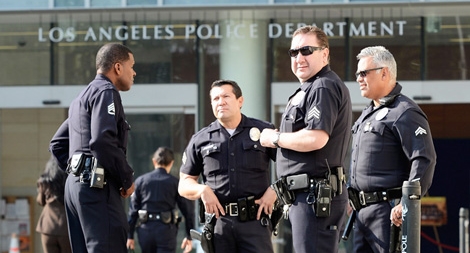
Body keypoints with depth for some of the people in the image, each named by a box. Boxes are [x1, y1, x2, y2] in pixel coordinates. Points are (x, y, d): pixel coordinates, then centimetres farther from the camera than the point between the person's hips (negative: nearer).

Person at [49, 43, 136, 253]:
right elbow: (102, 140, -21)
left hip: (75, 185, 10)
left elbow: (57, 144, 29)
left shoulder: (83, 97, 25)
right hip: (97, 186, -10)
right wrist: (127, 179, -12)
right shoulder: (106, 92, -6)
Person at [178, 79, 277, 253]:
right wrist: (202, 190, -5)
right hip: (218, 222, 2)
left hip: (255, 220, -2)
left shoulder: (264, 131, 7)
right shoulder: (200, 140, 12)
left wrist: (274, 190, -7)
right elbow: (184, 184, 16)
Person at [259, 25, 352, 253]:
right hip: (304, 197, 11)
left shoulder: (324, 88, -12)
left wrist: (274, 138, -10)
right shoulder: (308, 89, 21)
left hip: (316, 195, -11)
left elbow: (316, 138, -24)